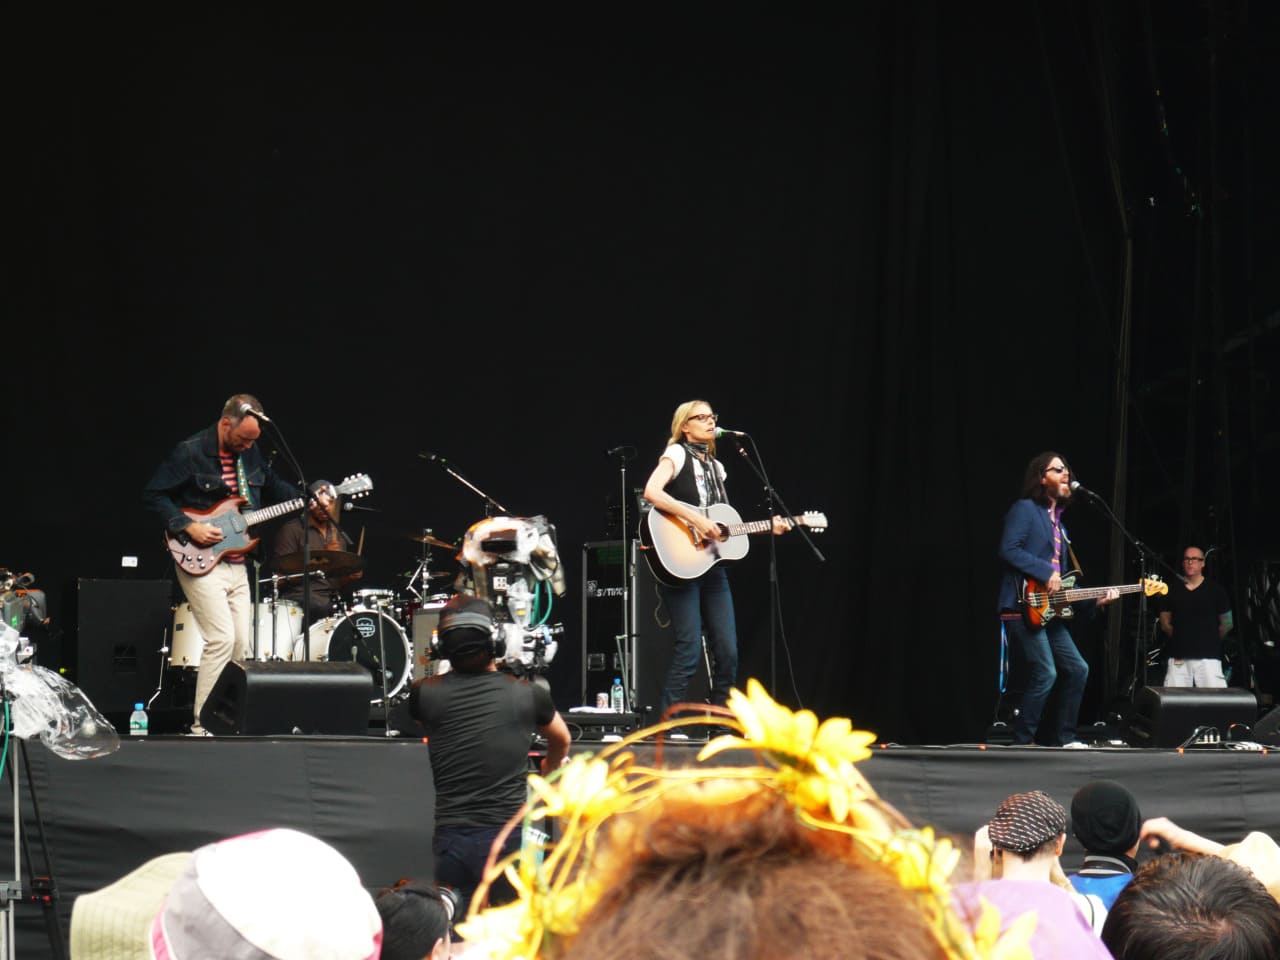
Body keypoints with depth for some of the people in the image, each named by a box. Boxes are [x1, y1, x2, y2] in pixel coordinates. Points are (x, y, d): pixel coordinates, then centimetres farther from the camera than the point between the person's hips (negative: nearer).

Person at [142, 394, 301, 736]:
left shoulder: (251, 454, 9)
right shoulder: (189, 453, -12)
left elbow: (274, 488, 23)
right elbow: (152, 495, -10)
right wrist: (188, 527, -18)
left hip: (235, 563, 7)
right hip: (200, 563, -7)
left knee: (242, 643, 5)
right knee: (222, 639, -17)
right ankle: (201, 726, -12)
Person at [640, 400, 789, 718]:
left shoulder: (715, 466, 20)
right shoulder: (676, 454, -2)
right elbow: (651, 492, -21)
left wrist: (768, 527, 12)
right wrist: (695, 519, -25)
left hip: (713, 566, 8)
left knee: (727, 652, 4)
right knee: (689, 650, -13)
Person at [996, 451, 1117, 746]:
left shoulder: (1057, 522, 24)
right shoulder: (1025, 509, -3)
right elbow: (1009, 549, -17)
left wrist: (1095, 600, 15)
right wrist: (1046, 572, -19)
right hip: (1023, 608, -9)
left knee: (1077, 669, 7)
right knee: (1045, 674, -16)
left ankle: (1062, 738, 14)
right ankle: (1023, 741, -8)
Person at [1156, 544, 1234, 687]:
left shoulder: (1215, 591, 5)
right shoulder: (1173, 591, 10)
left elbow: (1227, 624, 12)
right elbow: (1165, 624, 17)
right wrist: (1181, 638, 11)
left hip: (1208, 656, -2)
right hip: (1179, 658, 2)